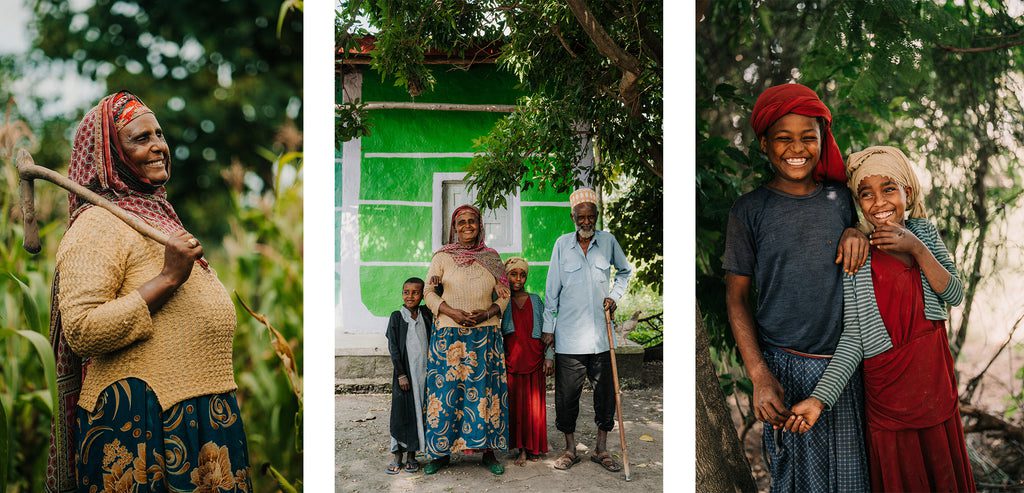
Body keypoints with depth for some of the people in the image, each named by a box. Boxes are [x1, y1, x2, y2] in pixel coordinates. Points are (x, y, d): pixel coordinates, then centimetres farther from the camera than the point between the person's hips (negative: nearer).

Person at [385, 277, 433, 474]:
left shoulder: (426, 314, 7)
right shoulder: (397, 317, -1)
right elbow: (393, 347, -4)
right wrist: (401, 374, -9)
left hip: (424, 371, 3)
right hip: (405, 372, -3)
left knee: (419, 412, 6)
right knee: (401, 412, 0)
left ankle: (412, 455, 17)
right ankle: (397, 456, 9)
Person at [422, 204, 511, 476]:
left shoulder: (492, 258, 10)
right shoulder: (442, 256, 5)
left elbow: (504, 295, 11)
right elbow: (429, 293, 4)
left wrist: (487, 313, -8)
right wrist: (453, 312, -12)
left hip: (486, 335, 1)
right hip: (449, 336, -1)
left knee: (485, 390, 1)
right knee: (446, 390, -2)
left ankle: (488, 451, 10)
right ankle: (442, 452, 8)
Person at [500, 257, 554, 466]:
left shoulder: (535, 301, 10)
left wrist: (549, 357, 5)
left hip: (534, 358, 2)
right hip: (511, 359, -2)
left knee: (534, 404, 3)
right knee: (515, 403, -2)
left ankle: (534, 446, 14)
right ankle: (522, 449, 5)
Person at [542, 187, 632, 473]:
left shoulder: (608, 241, 4)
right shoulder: (562, 244, 1)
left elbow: (625, 271, 22)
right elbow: (552, 290, 3)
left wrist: (615, 296, 5)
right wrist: (548, 327, 2)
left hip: (600, 336, 1)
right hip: (568, 335, -1)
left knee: (605, 393, 6)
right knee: (567, 395, 4)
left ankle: (601, 449, 19)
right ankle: (570, 449, 18)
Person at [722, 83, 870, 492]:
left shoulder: (842, 197, 4)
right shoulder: (749, 210, -3)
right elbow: (737, 296, -2)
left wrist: (857, 230, -4)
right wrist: (759, 376, -11)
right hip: (785, 366, -2)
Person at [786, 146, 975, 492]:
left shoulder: (924, 232, 1)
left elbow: (954, 295, -5)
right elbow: (853, 337, -15)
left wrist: (917, 249, -19)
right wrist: (819, 398, -26)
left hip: (936, 376, 4)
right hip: (887, 383, -4)